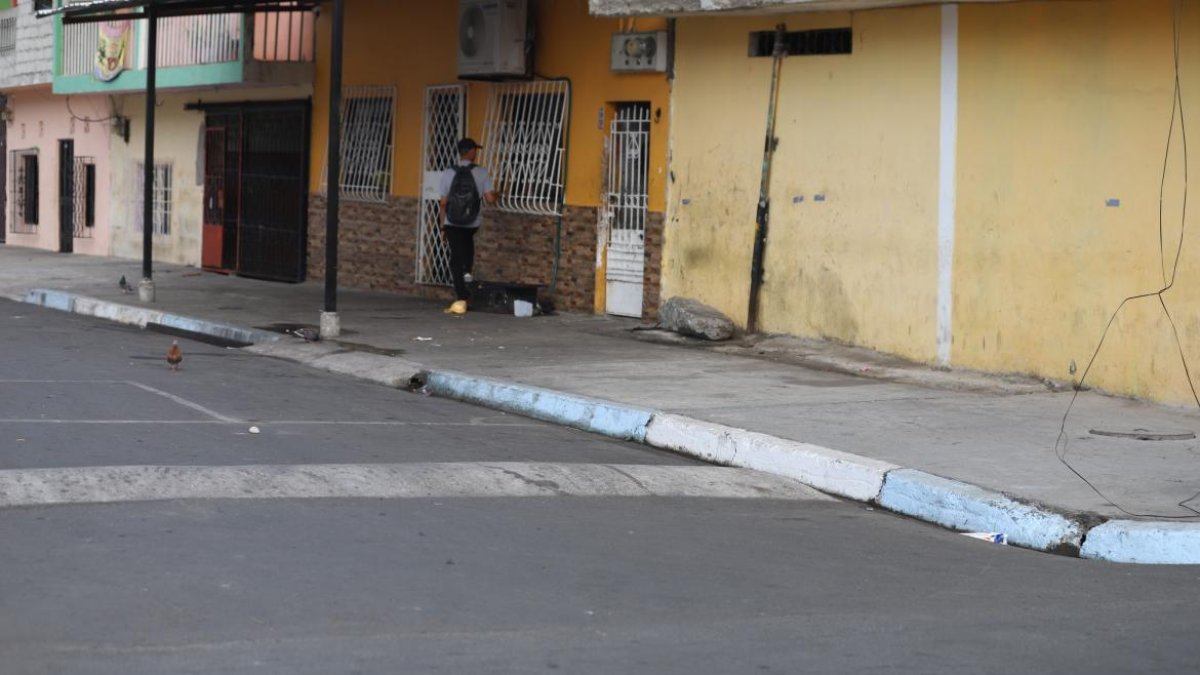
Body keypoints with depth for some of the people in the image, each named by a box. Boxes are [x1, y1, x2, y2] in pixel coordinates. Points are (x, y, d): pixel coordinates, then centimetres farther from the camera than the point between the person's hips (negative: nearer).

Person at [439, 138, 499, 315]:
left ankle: (461, 299, -4)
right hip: (473, 224, 1)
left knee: (456, 258, 3)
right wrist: (496, 195, 13)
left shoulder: (448, 174, -6)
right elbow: (490, 199, -11)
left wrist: (443, 227, 7)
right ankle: (467, 272, 24)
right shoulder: (481, 173, -9)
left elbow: (444, 203, -3)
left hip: (453, 224, -1)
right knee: (468, 240, 36)